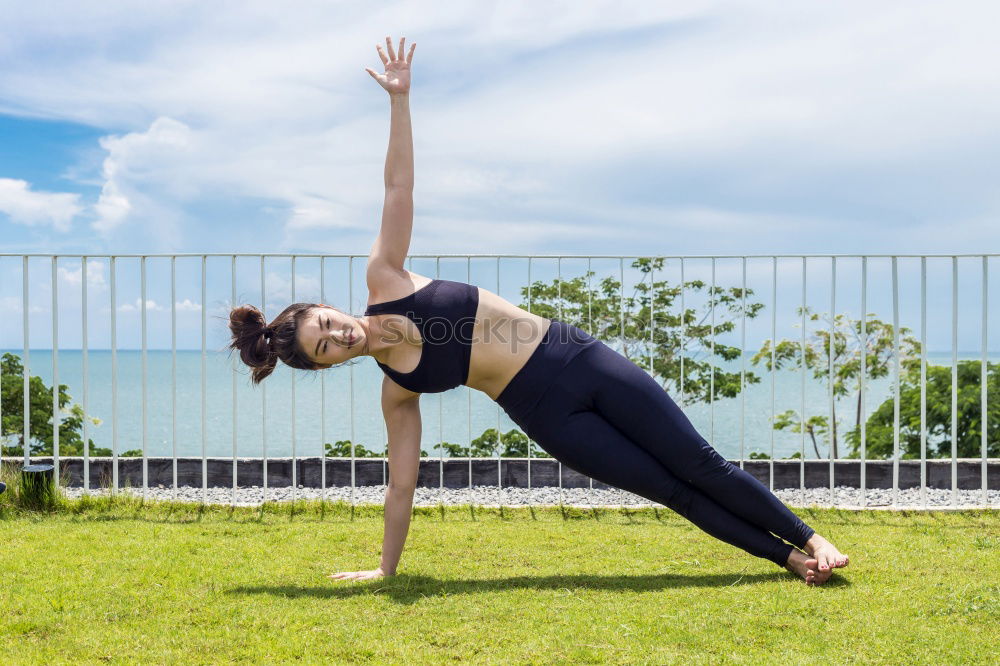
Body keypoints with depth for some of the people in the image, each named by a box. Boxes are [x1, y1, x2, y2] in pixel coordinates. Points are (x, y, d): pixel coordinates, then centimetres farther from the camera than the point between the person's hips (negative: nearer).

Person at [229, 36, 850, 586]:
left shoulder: (384, 282, -2)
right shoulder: (397, 390, -4)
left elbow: (399, 187, -5)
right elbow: (402, 483, 0)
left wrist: (399, 100, -11)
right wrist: (385, 569, 0)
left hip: (576, 354, 2)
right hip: (547, 411, -1)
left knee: (699, 464, 5)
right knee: (671, 490, -1)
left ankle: (807, 538, 18)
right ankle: (787, 556, 15)